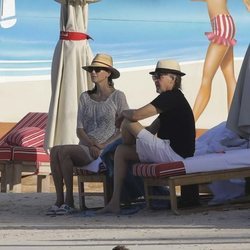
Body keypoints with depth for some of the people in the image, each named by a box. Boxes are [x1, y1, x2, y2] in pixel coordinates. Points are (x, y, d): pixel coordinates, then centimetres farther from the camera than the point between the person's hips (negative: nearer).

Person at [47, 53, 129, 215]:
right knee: (55, 151, -27)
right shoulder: (85, 97, 17)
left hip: (107, 149, -5)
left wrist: (103, 145, -14)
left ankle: (69, 202, -22)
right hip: (85, 147, 5)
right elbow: (79, 129, 10)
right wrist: (91, 144, -10)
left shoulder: (117, 96, 3)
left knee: (64, 151, -29)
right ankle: (59, 201, -29)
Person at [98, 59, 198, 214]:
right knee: (121, 151, 14)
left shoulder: (170, 97, -12)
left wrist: (124, 113, 4)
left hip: (175, 154, -11)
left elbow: (135, 115, -19)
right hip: (173, 155, 11)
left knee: (128, 123, -10)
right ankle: (115, 203, 9)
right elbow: (152, 130, 22)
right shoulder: (172, 98, 22)